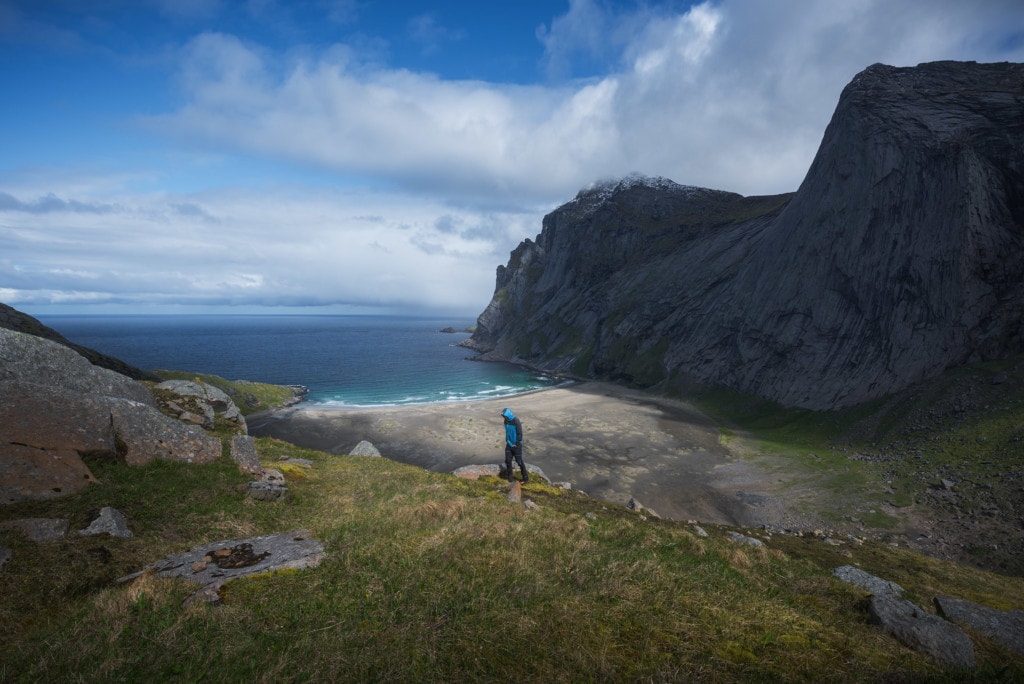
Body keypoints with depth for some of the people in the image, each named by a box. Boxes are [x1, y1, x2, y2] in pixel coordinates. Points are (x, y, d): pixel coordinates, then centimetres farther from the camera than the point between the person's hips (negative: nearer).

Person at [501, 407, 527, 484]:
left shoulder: (516, 421, -20)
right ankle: (510, 476, 23)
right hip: (509, 444, 6)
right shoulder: (506, 421, 1)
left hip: (516, 445, -6)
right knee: (508, 460, 6)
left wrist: (517, 444, -16)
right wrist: (507, 440, 8)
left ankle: (526, 478, 10)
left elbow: (520, 434, -18)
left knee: (519, 461, -1)